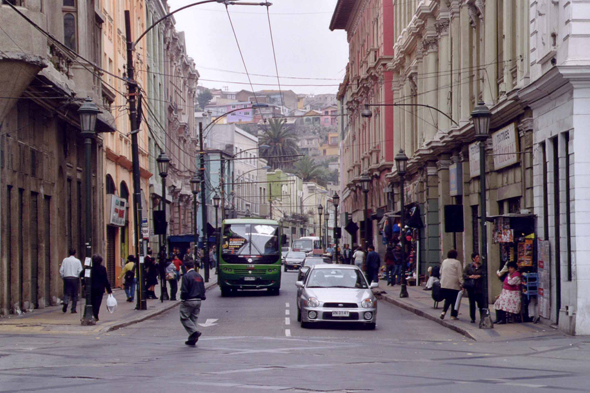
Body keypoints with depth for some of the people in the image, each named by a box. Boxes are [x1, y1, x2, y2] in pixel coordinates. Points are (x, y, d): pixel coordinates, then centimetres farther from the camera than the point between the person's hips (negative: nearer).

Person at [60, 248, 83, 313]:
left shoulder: (65, 260, 4)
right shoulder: (77, 261, 0)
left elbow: (61, 271, 1)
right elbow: (80, 271, -5)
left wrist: (63, 278, 12)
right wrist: (79, 280, 8)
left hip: (66, 278, 1)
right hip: (75, 278, -1)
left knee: (66, 293, 2)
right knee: (74, 295, 6)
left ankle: (65, 302, -28)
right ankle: (73, 309, 5)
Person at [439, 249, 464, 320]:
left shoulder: (444, 262, 10)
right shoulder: (457, 262, -6)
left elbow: (441, 272, 17)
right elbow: (460, 274, -7)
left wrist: (441, 282, 25)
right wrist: (461, 283, -3)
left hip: (444, 285, 5)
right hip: (454, 285, -5)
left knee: (447, 299, 14)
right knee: (454, 300, 4)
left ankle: (444, 311, -6)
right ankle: (453, 315, 5)